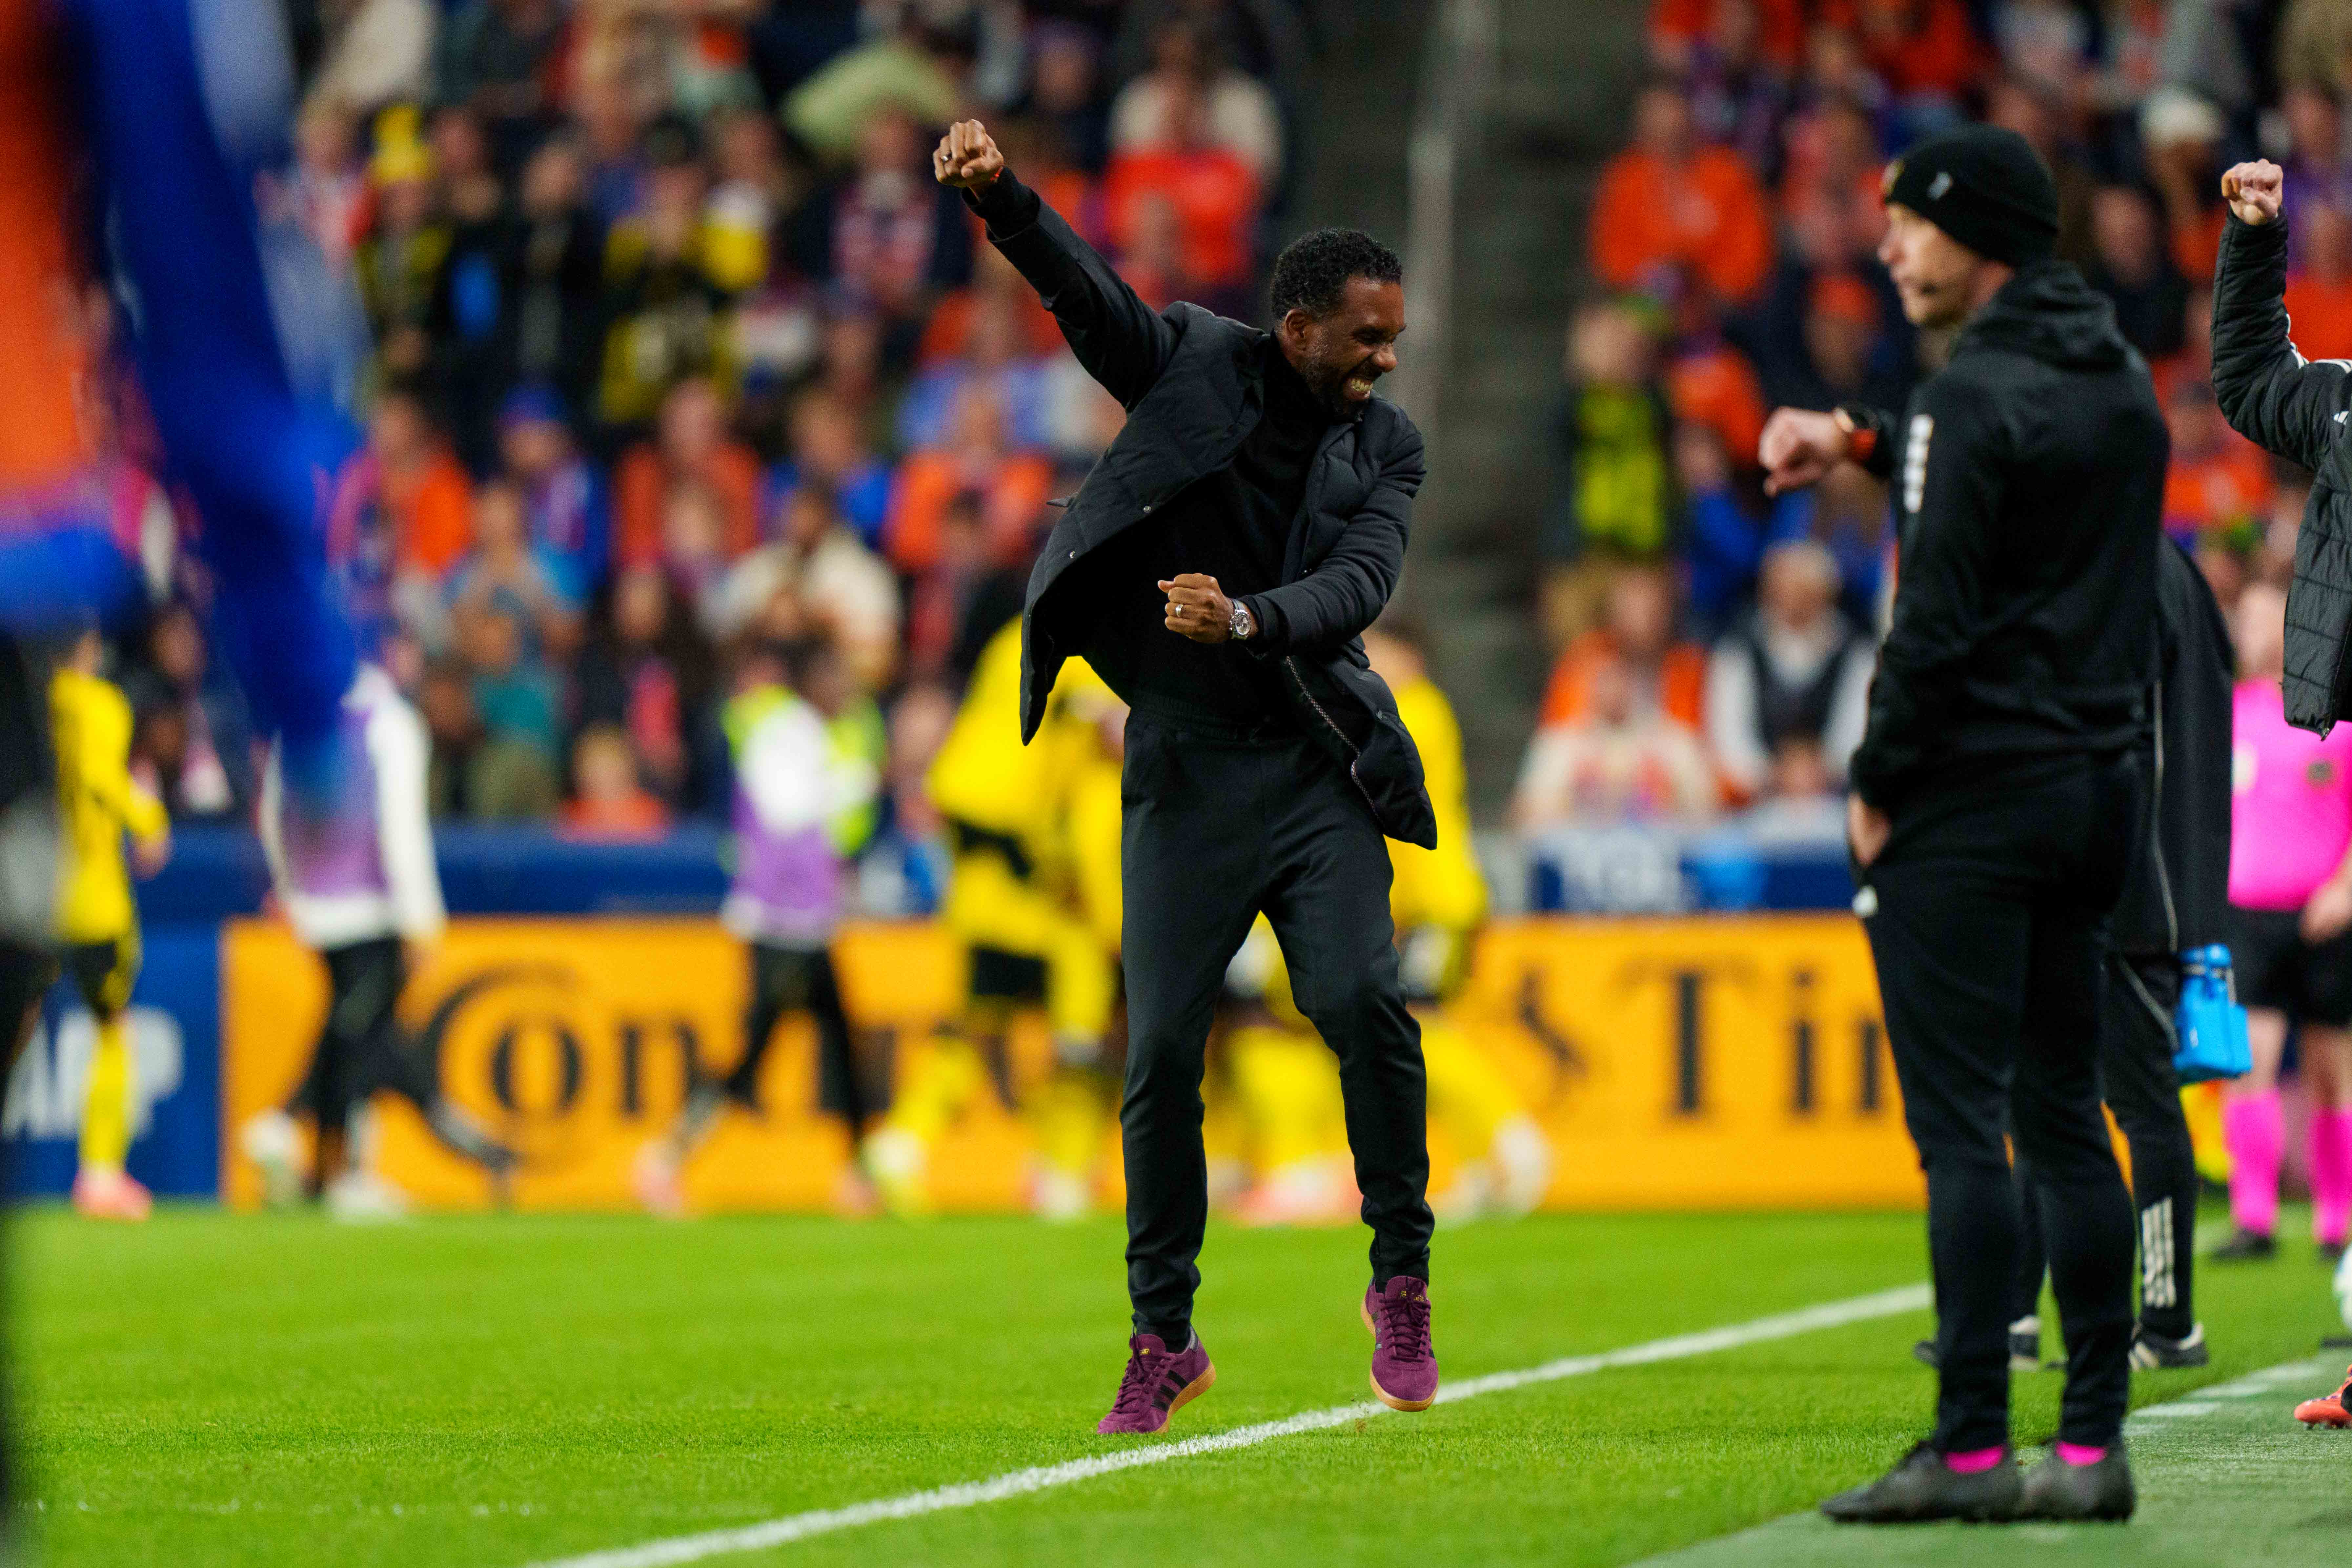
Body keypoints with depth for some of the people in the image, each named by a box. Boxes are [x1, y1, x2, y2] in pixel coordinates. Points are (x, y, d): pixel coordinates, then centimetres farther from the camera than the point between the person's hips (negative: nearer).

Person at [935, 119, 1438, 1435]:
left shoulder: (1386, 446, 4)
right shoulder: (1194, 365, 2)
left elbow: (1361, 585, -11)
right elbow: (1087, 291, -12)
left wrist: (1249, 619, -30)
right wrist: (997, 192, -30)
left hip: (1317, 759, 1)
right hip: (1187, 768, 0)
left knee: (1362, 1001, -18)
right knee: (1164, 1048, -4)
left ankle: (1403, 1280, 0)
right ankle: (1165, 1339, 9)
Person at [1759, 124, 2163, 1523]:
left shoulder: (1978, 397, -14)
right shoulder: (2122, 383, 12)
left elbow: (1938, 619, -17)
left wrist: (1880, 782, -8)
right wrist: (1867, 444, 23)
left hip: (1972, 793, -8)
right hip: (2100, 786, 8)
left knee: (1962, 1122, -7)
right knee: (2067, 1116, 10)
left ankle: (1971, 1447, -9)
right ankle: (2094, 1445, 8)